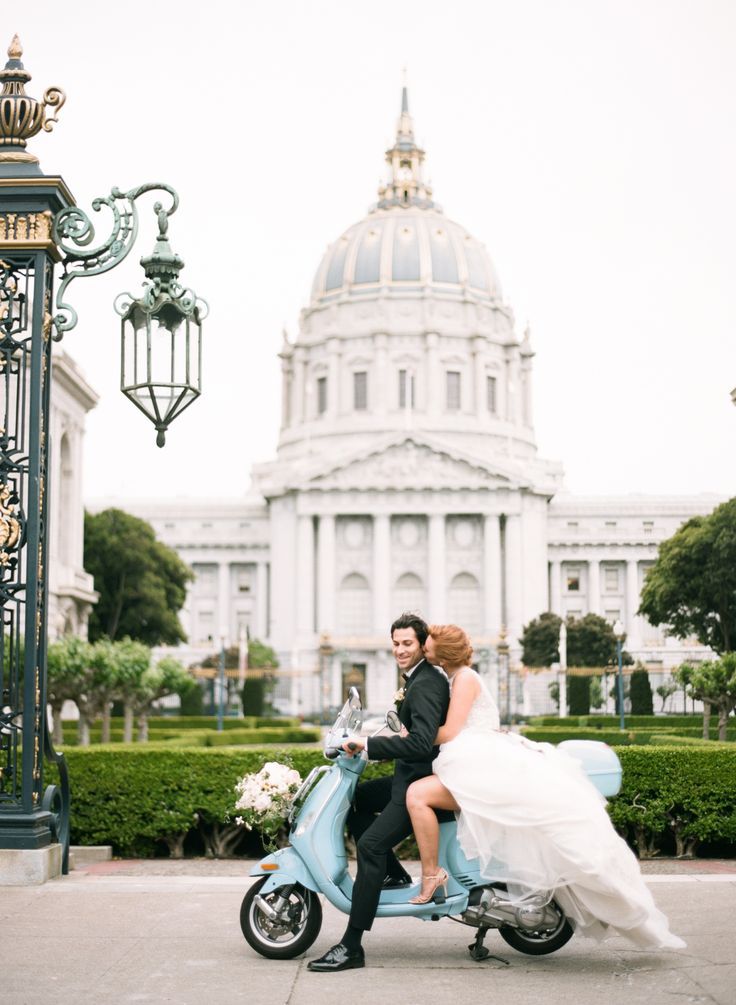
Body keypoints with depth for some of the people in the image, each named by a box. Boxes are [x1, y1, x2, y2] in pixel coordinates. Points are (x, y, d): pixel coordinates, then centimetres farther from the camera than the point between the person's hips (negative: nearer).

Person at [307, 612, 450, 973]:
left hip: (421, 781, -11)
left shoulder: (424, 685, -19)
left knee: (370, 845, -21)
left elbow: (421, 743, -30)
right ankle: (394, 874, 19)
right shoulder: (423, 678, 13)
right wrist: (403, 703, 11)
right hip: (411, 776, 11)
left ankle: (352, 946, -22)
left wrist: (368, 745, -28)